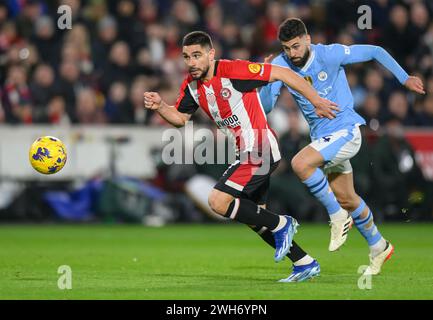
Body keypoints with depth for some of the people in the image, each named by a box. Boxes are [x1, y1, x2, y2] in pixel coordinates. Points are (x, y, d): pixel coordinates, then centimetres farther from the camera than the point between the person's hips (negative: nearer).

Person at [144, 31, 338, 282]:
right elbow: (180, 118, 14)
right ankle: (306, 263, 25)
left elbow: (282, 73, -15)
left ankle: (280, 225, -2)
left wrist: (317, 101, -11)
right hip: (247, 153, 10)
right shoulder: (192, 85, 5)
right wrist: (160, 106, -7)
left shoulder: (232, 70, -18)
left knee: (218, 201, -16)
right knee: (253, 219, 16)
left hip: (260, 150, -10)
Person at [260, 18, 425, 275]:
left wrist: (404, 79, -3)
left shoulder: (329, 55, -16)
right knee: (346, 199, 16)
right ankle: (378, 247, 36)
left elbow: (375, 52, -6)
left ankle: (338, 216, -13)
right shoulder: (281, 65, -5)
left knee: (300, 163, -29)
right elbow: (266, 106, -10)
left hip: (345, 130, -7)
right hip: (323, 137, 7)